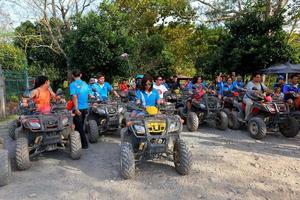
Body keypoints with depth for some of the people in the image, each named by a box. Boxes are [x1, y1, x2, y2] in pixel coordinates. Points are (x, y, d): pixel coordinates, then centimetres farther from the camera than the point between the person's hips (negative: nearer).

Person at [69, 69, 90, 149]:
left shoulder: (73, 84, -10)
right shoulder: (85, 84, 6)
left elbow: (74, 97, -21)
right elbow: (89, 95, 10)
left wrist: (76, 109, -22)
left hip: (78, 108, -6)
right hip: (85, 107, 6)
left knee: (79, 127, 4)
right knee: (81, 126, 19)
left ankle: (85, 144, 7)